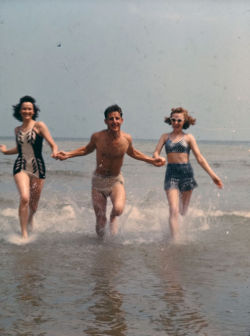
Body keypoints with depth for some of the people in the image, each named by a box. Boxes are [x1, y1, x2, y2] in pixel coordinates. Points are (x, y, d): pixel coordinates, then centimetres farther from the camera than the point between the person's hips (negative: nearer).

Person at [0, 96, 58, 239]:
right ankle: (24, 233, -15)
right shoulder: (17, 130, 10)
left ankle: (30, 220, 44)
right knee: (24, 198, -22)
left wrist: (55, 152, -27)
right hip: (21, 167, 1)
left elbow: (53, 144, -9)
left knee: (34, 205, 9)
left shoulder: (39, 126, -3)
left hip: (38, 168, -1)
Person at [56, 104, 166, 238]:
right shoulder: (97, 137, -13)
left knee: (118, 209, -30)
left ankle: (113, 218, 9)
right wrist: (68, 154, 0)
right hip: (98, 180, 0)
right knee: (100, 222, 0)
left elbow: (133, 153, 14)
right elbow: (87, 149, 10)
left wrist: (152, 160, 10)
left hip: (116, 180, 0)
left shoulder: (126, 139, -10)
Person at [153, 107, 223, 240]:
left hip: (186, 172, 0)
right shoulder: (165, 136, 11)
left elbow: (200, 158, 3)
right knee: (174, 210, -13)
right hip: (171, 173, 0)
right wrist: (157, 159, -22)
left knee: (183, 211, 8)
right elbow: (156, 153, 4)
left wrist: (213, 175, -4)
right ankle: (175, 239, -16)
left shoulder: (188, 137, 7)